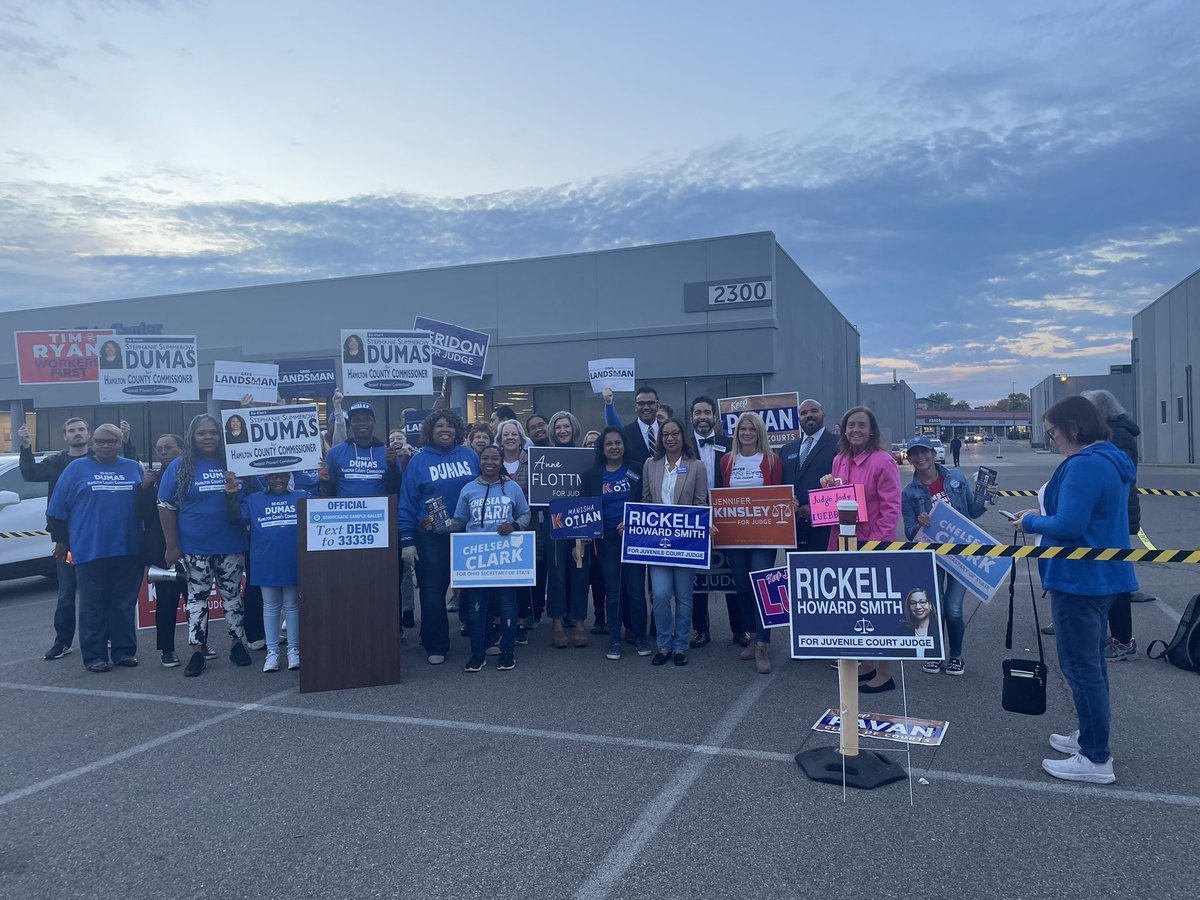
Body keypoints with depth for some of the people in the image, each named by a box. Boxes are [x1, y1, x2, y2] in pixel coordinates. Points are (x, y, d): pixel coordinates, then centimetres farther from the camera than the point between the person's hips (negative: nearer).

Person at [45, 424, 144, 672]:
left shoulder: (134, 468, 10)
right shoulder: (77, 468, 3)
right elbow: (59, 508, 5)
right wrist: (61, 541, 5)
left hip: (128, 551, 2)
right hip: (90, 551, -2)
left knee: (125, 604, 9)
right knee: (93, 606, 4)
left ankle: (124, 651, 17)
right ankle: (94, 656, 10)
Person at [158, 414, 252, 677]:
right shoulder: (179, 466, 0)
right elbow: (166, 507, -1)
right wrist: (172, 545, -5)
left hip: (231, 546, 1)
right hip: (195, 549, -1)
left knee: (232, 595, 11)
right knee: (197, 598, 7)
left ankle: (237, 643, 24)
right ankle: (198, 652, 14)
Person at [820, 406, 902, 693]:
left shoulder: (883, 461, -12)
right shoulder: (839, 461, 9)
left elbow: (891, 507, -14)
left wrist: (875, 542, -19)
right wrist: (828, 487, -1)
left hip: (873, 544, -7)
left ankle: (884, 673, 13)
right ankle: (862, 664, 29)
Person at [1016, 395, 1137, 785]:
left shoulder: (1085, 466, -22)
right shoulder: (1111, 461, 12)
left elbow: (1068, 526, -27)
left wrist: (1031, 522, -10)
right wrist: (1042, 518, 11)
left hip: (1079, 580, -11)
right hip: (1102, 577, 11)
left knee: (1081, 667, -2)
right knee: (1092, 663, 20)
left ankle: (1097, 760, 7)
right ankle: (1091, 737, 34)